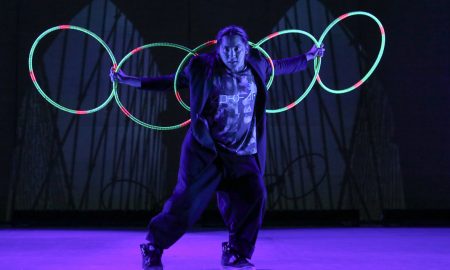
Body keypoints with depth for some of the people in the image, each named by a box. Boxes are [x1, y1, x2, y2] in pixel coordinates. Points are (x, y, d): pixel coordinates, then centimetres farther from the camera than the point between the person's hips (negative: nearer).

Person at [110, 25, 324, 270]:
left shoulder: (257, 67, 7)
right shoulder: (202, 69, -3)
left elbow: (279, 66, 28)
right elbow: (169, 82, 6)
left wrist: (307, 57, 37)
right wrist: (128, 80, 3)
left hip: (243, 155, 4)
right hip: (204, 151, -3)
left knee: (253, 196, -14)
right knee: (187, 201, -8)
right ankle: (152, 249, 15)